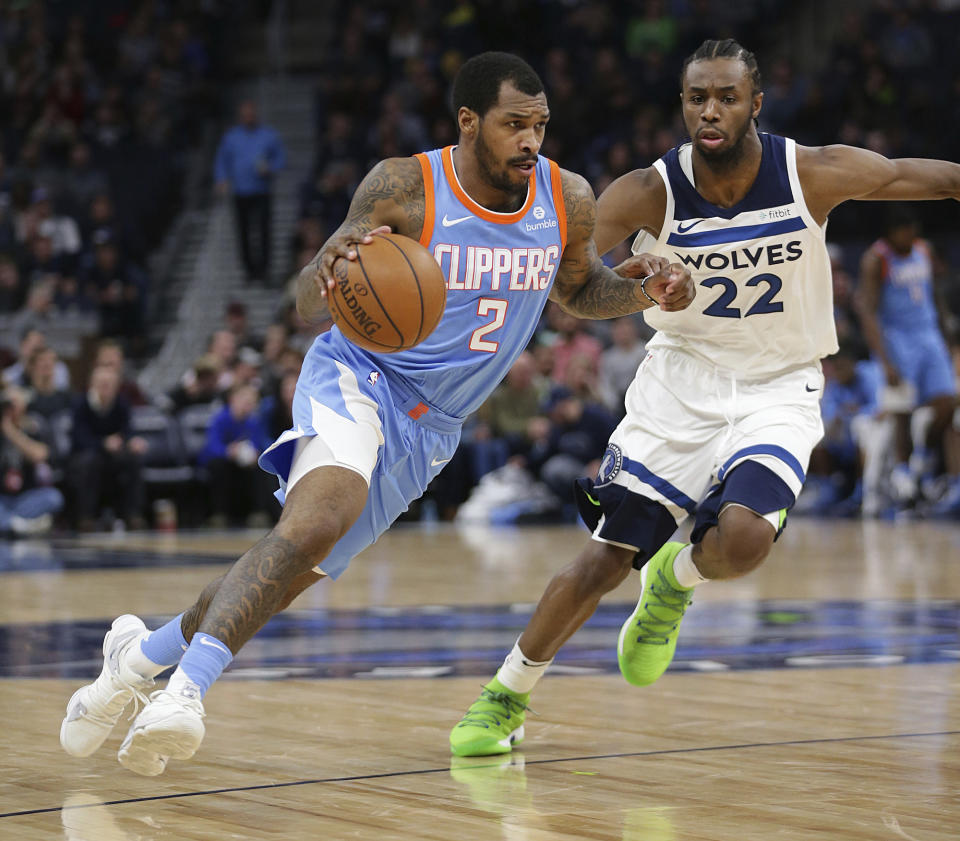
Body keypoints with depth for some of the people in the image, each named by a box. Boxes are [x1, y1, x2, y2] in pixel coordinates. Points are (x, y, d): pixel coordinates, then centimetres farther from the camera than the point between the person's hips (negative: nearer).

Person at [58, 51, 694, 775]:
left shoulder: (568, 200, -4)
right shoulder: (404, 187, -16)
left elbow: (577, 288, 17)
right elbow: (309, 304, -13)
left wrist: (642, 291, -5)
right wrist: (329, 267, -37)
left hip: (431, 429, 5)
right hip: (358, 381, -5)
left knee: (297, 574, 6)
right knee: (317, 520, -34)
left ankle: (142, 652, 26)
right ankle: (186, 690, -38)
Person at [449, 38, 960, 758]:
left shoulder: (814, 175, -16)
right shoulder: (649, 193, -16)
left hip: (779, 388, -1)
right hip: (683, 377, 1)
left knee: (742, 538, -27)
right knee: (605, 556, -1)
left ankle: (676, 578, 11)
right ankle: (505, 697, 19)